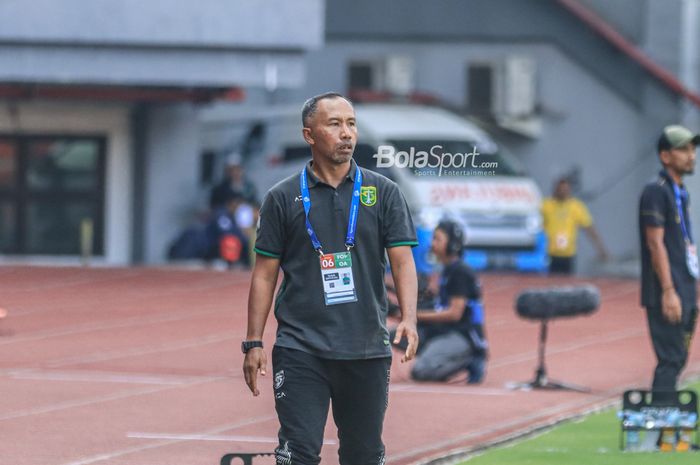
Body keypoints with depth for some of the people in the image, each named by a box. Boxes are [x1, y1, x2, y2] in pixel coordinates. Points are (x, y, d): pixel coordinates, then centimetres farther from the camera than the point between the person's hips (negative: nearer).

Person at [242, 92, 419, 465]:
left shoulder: (383, 193, 7)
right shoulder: (283, 198, 5)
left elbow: (402, 259, 1)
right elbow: (264, 273, 6)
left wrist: (408, 320, -16)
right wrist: (253, 343, 0)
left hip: (367, 350, 2)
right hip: (300, 348, -2)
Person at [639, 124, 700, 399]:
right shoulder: (656, 191, -10)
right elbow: (655, 244, -16)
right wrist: (668, 291, -20)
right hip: (667, 295, -9)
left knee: (677, 360, 11)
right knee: (670, 361, -11)